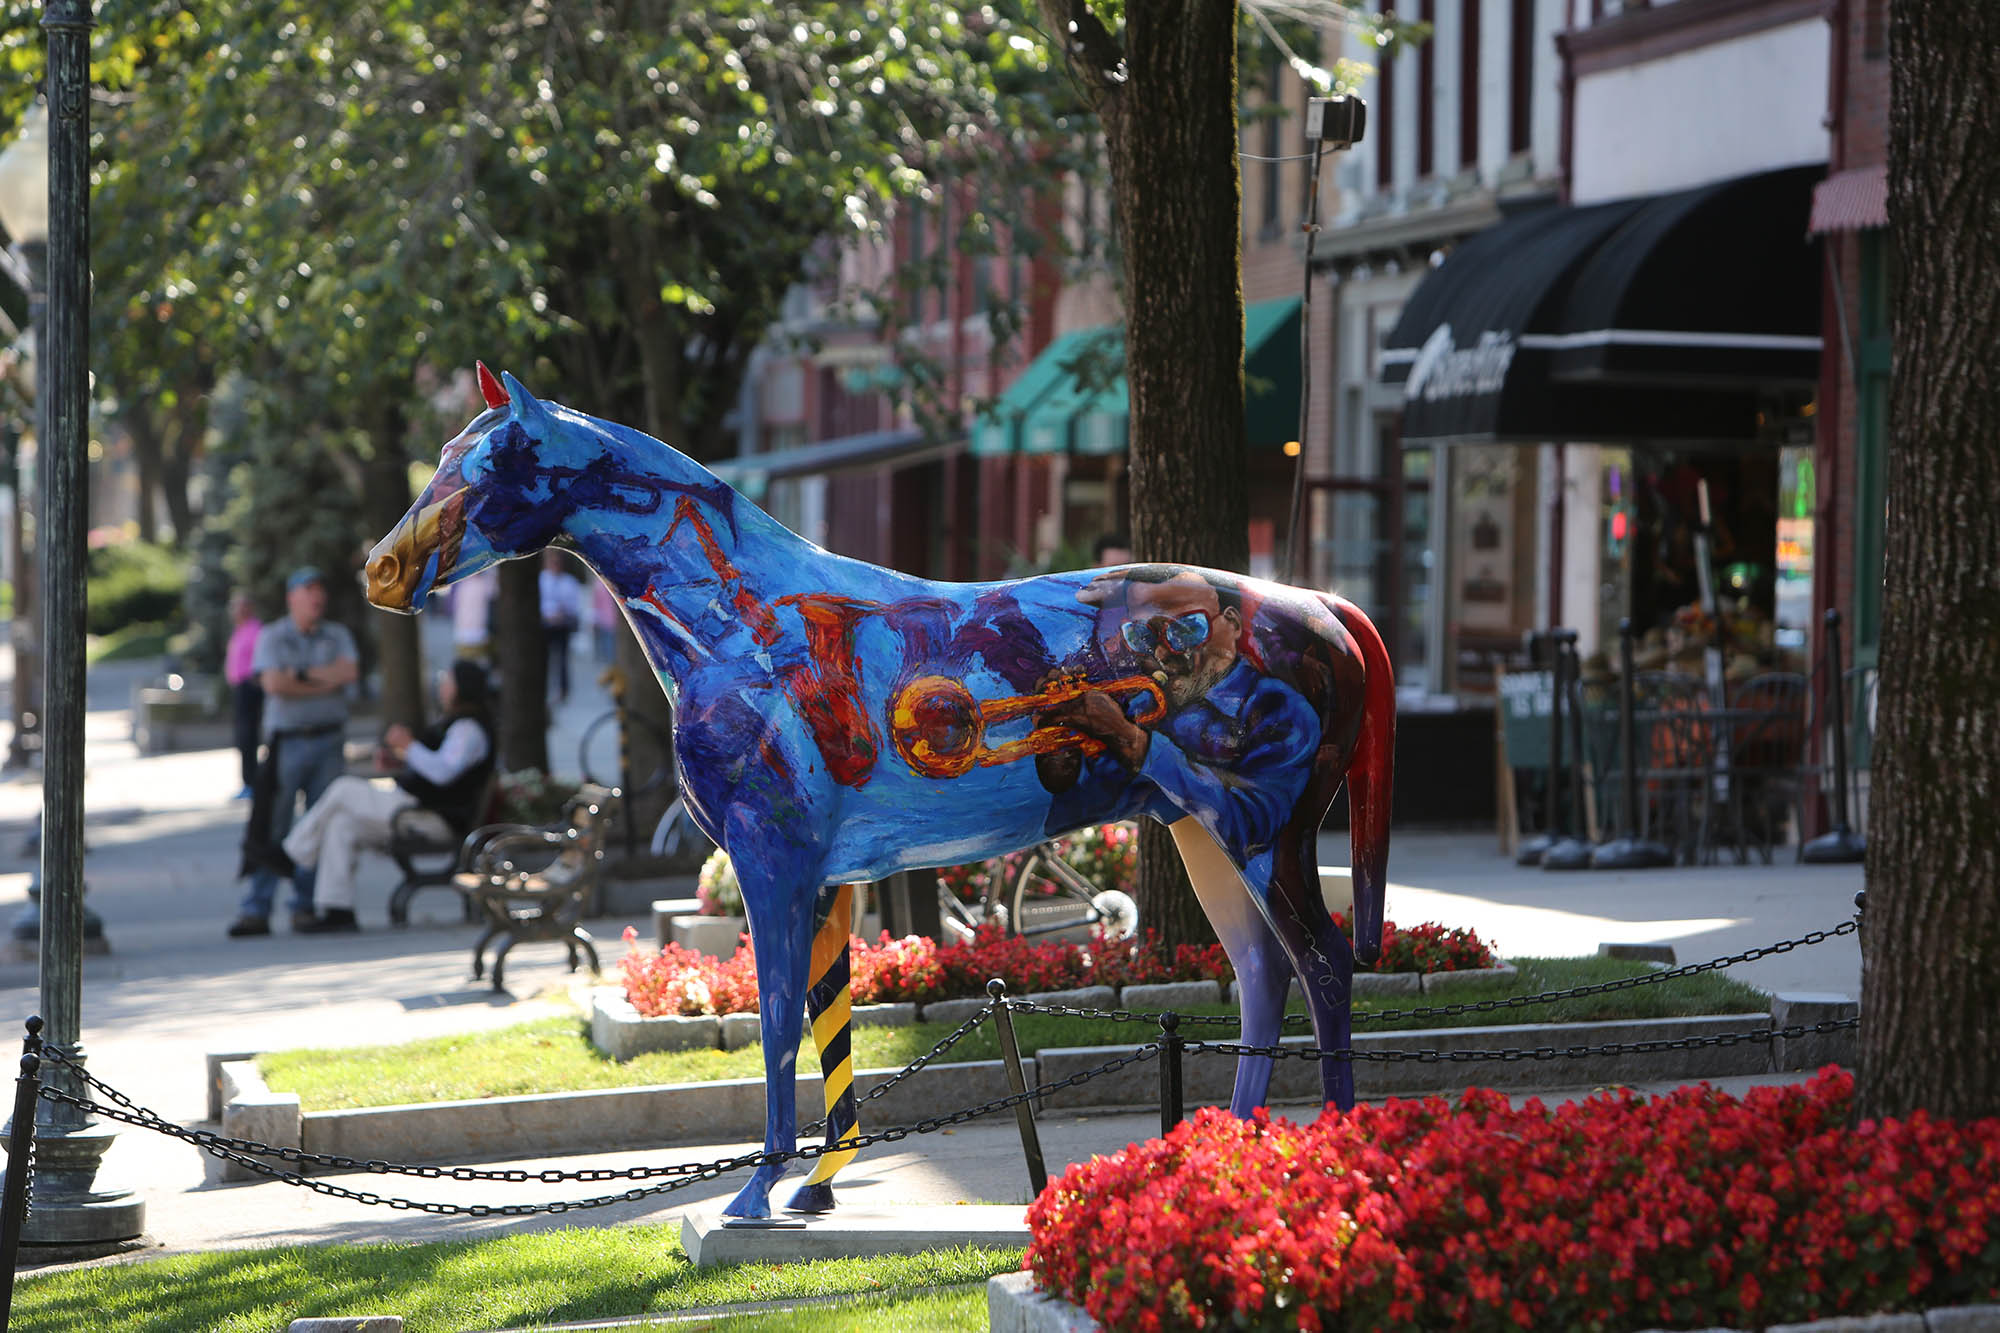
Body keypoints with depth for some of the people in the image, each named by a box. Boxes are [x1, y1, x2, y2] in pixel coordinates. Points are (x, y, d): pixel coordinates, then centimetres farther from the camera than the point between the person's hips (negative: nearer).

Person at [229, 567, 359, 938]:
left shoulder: (338, 636, 12)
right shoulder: (272, 636, 4)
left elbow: (349, 672, -7)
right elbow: (273, 683, -11)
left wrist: (300, 675, -9)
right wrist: (323, 684, -8)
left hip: (329, 742, 2)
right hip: (287, 743, -2)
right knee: (272, 827, -6)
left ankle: (306, 906, 7)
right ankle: (256, 910, -5)